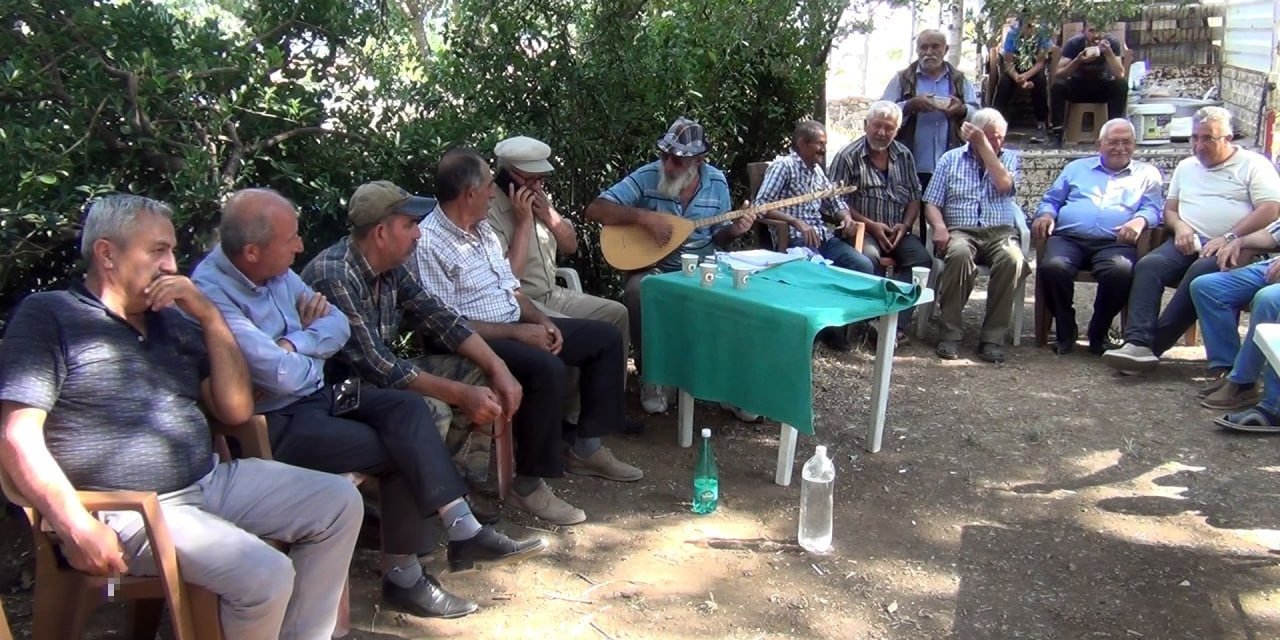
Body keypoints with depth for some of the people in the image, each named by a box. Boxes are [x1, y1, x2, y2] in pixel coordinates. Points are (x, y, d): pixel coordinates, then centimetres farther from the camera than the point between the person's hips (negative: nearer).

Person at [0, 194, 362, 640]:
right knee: (266, 575, -26)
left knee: (339, 502, 0)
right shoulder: (48, 315, -3)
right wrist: (77, 528, -20)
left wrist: (210, 315, -1)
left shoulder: (173, 322, 14)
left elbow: (236, 410, 8)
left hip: (210, 481, 8)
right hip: (129, 510, -7)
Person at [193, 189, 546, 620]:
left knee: (407, 408, -11)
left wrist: (292, 344, -14)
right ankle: (402, 576, -1)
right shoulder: (212, 293, -24)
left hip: (314, 394, 8)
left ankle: (463, 531, -14)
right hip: (273, 423, -8)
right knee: (402, 452, -15)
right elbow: (281, 376, -28)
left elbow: (338, 325, 5)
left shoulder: (275, 271, 3)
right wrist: (311, 351, -6)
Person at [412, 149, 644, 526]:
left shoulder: (483, 229, 10)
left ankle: (586, 447, 13)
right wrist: (517, 332, -21)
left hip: (517, 327, 10)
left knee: (606, 337, 8)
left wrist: (542, 321, -3)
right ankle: (528, 483, -22)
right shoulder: (429, 244, -18)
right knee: (547, 369, -37)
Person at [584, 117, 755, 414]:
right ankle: (650, 373, -13)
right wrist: (645, 216, -25)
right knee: (638, 290, -35)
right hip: (652, 267, -2)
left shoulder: (716, 182, 0)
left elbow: (717, 238, 10)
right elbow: (595, 209, -16)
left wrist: (734, 229, -13)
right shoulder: (647, 176, -10)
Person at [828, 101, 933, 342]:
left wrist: (905, 225, -5)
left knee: (922, 258, -23)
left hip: (898, 231, 4)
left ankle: (897, 324, -24)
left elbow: (914, 197, 14)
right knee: (869, 258, -36)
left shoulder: (905, 156, 12)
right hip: (863, 229, -4)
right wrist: (871, 226, -14)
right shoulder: (848, 157, -4)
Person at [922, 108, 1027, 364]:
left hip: (1000, 232, 1)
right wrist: (939, 227, -13)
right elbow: (932, 203, 8)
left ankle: (993, 337, -26)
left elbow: (1003, 184, -7)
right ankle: (951, 333, -28)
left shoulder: (1009, 158, 16)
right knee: (959, 253, -37)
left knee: (1012, 258, -33)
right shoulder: (950, 159, 14)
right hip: (960, 231, -1)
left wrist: (984, 145, -6)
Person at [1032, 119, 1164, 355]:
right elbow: (1052, 199, 25)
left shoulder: (1147, 174, 23)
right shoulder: (1077, 167, 28)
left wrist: (1139, 221, -15)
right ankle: (1066, 331, -11)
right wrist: (1046, 214, 0)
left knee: (1121, 272, -37)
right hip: (1068, 238, 1)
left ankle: (1098, 333, -13)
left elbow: (1152, 209, 9)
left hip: (1114, 243, -1)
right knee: (1052, 267, -34)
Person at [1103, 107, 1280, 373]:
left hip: (1232, 248, -4)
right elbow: (1170, 209, 23)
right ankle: (1138, 342, -40)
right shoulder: (1186, 167, 25)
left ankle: (1153, 345, -33)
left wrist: (1230, 239, -15)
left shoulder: (1253, 165, 8)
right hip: (1188, 243, 5)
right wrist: (1180, 227, -1)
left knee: (1201, 272, -37)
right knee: (1148, 265, -27)